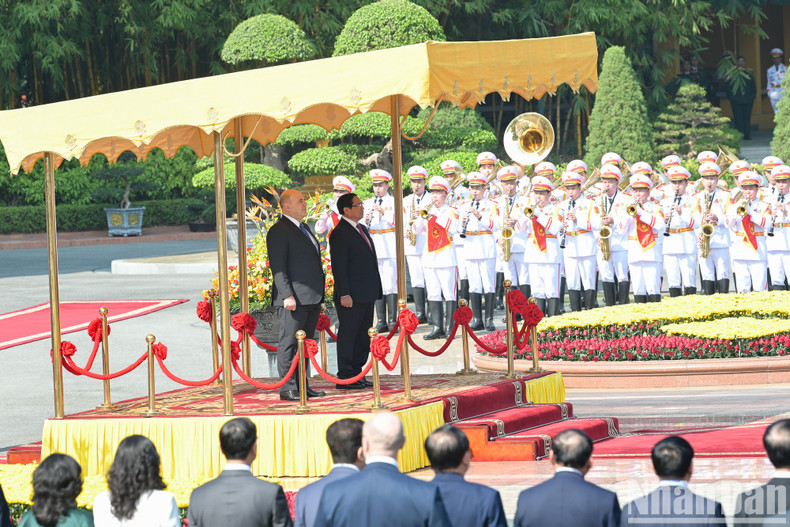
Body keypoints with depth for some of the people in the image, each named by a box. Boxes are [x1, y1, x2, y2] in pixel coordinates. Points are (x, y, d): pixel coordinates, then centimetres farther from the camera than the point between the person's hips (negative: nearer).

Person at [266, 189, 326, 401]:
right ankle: (287, 388, -7)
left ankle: (301, 386, 16)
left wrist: (319, 296, 23)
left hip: (311, 299, 9)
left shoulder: (303, 229, 20)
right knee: (289, 343, -6)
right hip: (295, 299, -9)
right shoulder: (279, 231, -9)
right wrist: (287, 296, -23)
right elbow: (278, 267, -15)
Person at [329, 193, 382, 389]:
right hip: (351, 296, -9)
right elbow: (338, 266, -17)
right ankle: (345, 378, -1)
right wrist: (344, 294, -21)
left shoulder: (362, 229, 17)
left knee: (363, 336, 13)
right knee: (348, 335, -4)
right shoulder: (340, 234, -13)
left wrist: (374, 290, 21)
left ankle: (357, 374, 20)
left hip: (366, 295, 9)